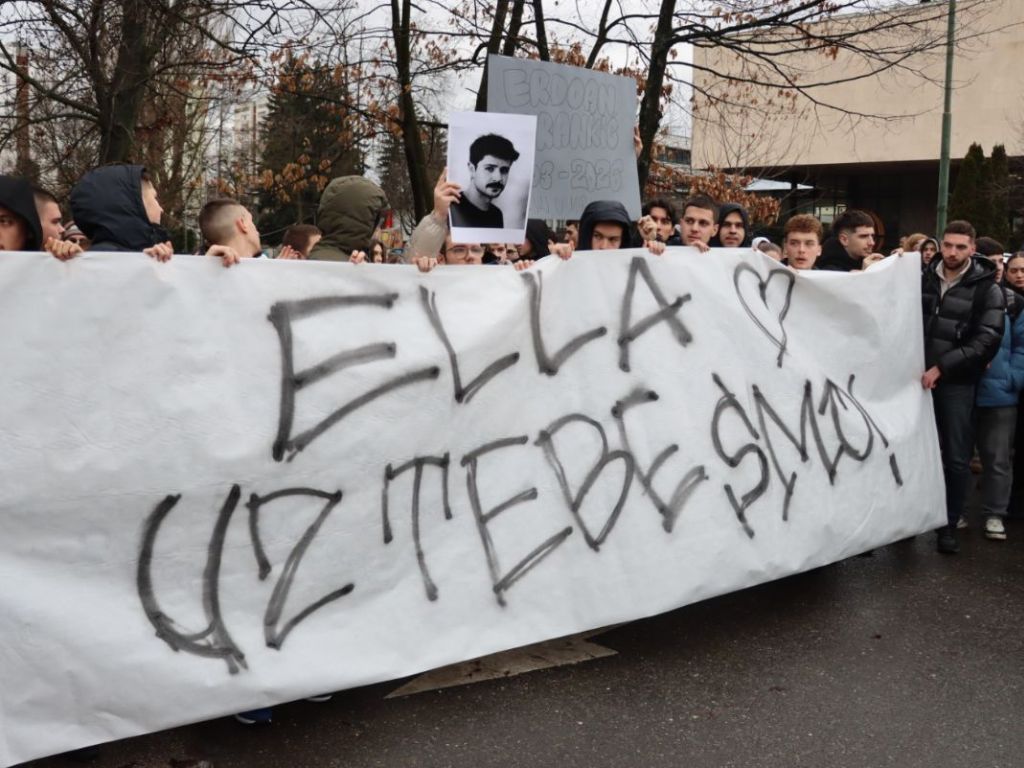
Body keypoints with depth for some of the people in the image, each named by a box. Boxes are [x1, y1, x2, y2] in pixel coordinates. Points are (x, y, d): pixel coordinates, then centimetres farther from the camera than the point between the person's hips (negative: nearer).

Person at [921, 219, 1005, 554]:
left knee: (956, 458, 1)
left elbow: (987, 341, -11)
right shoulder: (923, 278, 6)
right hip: (918, 377, 3)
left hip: (958, 383, -3)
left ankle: (949, 525, 13)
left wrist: (941, 367, -18)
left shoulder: (987, 289, -4)